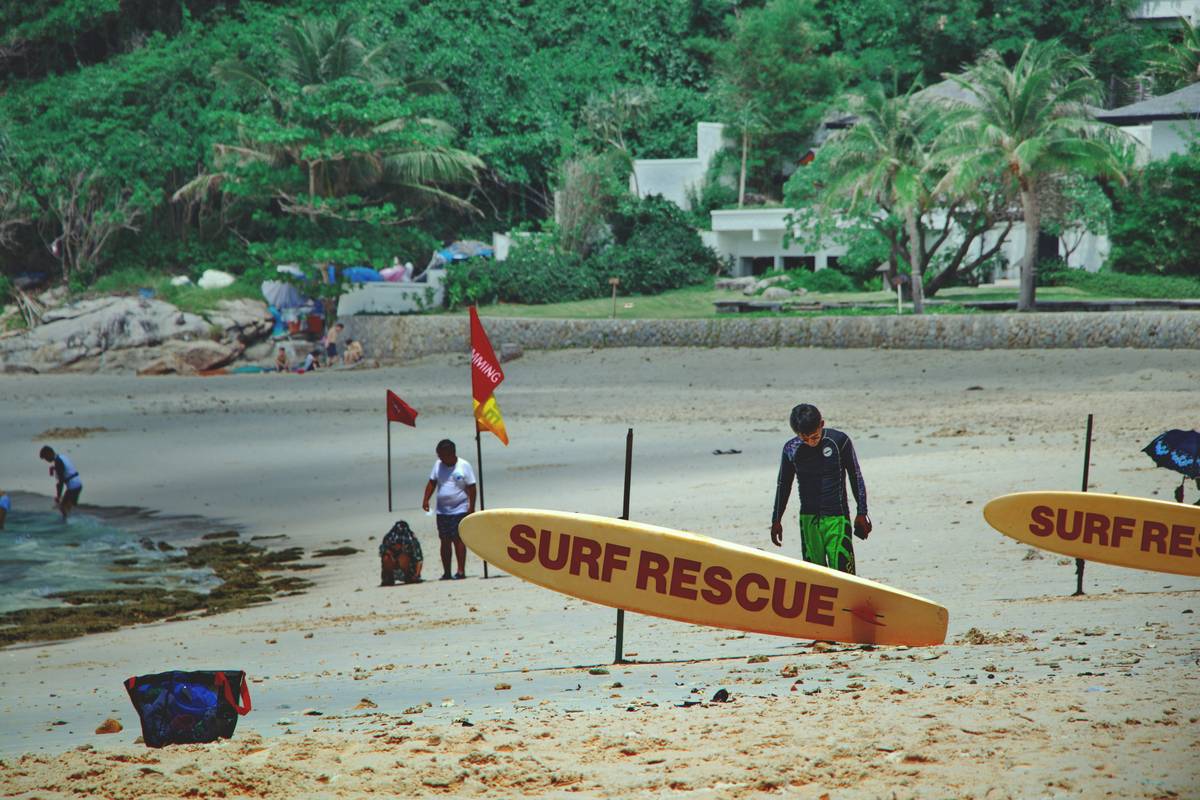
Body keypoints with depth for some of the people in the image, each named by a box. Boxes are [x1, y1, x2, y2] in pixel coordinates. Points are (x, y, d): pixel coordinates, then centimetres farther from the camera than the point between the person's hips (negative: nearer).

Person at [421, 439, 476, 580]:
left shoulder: (464, 466, -6)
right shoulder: (438, 465, 7)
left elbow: (471, 488, -6)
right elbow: (432, 483, 12)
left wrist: (471, 507, -11)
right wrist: (426, 499, -1)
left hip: (459, 510, -5)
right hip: (442, 510, 5)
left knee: (458, 539, -9)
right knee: (445, 541, 6)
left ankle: (461, 571, -7)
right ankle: (446, 572, 11)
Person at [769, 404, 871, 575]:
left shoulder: (839, 441, -7)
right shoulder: (791, 449, 0)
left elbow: (856, 477, 3)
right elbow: (783, 485, 14)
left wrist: (862, 513, 5)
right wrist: (776, 520, 17)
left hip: (837, 517, -3)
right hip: (808, 519, 3)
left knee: (842, 570, -11)